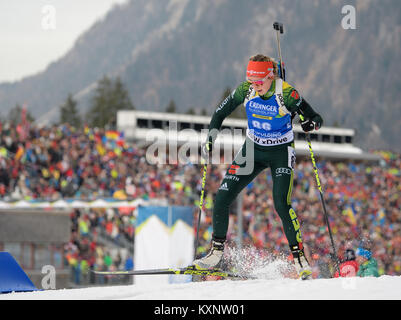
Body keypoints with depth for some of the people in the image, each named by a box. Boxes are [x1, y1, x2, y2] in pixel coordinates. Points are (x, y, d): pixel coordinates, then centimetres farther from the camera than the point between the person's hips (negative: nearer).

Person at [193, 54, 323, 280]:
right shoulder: (246, 90, -13)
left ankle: (300, 257, -10)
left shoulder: (287, 94, -23)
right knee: (222, 199, -5)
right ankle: (216, 254, 8)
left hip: (281, 153, -4)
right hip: (253, 150, 4)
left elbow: (317, 118, -16)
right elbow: (220, 113, 1)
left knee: (281, 204, -21)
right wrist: (211, 140, -9)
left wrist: (311, 123, -39)